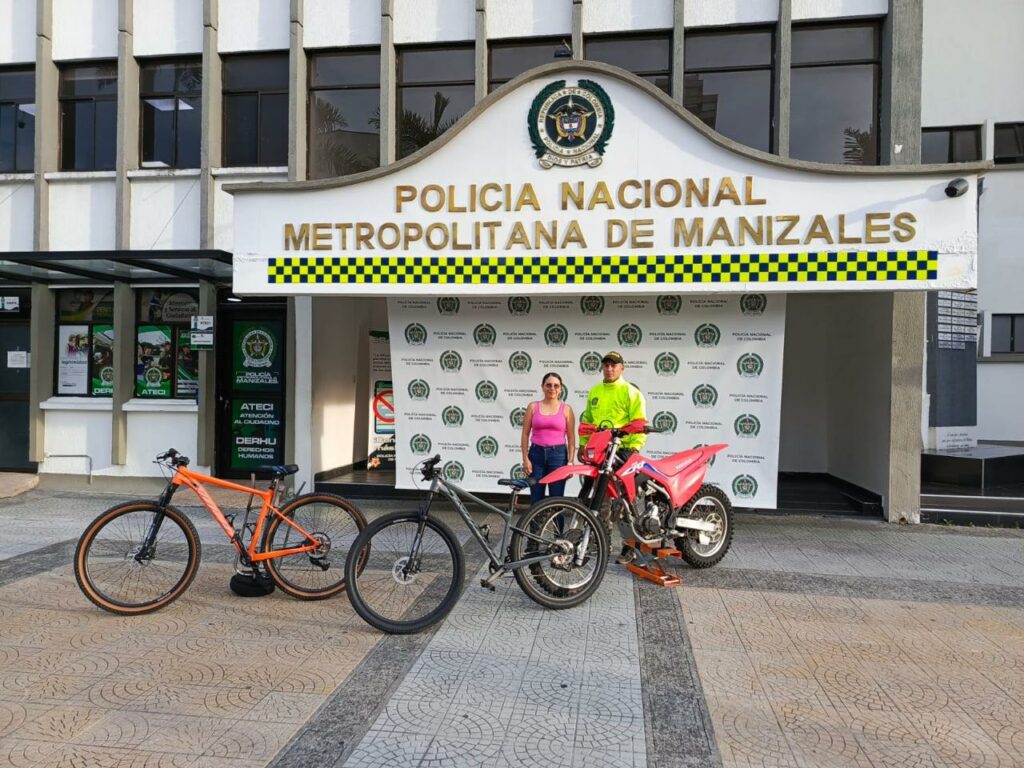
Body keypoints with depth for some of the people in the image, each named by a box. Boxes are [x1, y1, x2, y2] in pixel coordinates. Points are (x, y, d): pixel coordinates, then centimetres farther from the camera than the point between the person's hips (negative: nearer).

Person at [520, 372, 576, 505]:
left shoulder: (566, 409, 3)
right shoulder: (533, 407, 4)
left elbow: (571, 438, 2)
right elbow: (525, 434, 4)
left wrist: (570, 461, -5)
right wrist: (525, 458, -3)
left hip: (558, 455, -1)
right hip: (536, 454, 1)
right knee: (536, 499, 6)